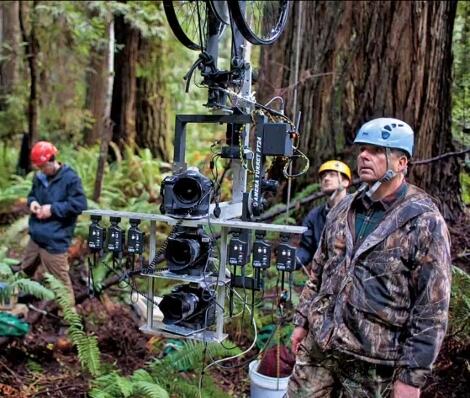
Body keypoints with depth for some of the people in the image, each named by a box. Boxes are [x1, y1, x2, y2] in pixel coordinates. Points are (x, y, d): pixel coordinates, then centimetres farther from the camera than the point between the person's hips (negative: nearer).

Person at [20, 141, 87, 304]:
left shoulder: (70, 178, -15)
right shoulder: (39, 177, 8)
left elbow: (79, 204, -19)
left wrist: (53, 209, -20)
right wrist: (32, 202, -1)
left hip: (54, 241, -8)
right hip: (35, 237, 8)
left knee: (61, 281, 1)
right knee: (25, 272, 24)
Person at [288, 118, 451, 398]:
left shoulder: (425, 221, -12)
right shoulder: (345, 209, 6)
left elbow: (432, 309, -13)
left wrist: (412, 375, -14)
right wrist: (303, 320, 13)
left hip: (372, 362, -5)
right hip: (318, 345, 5)